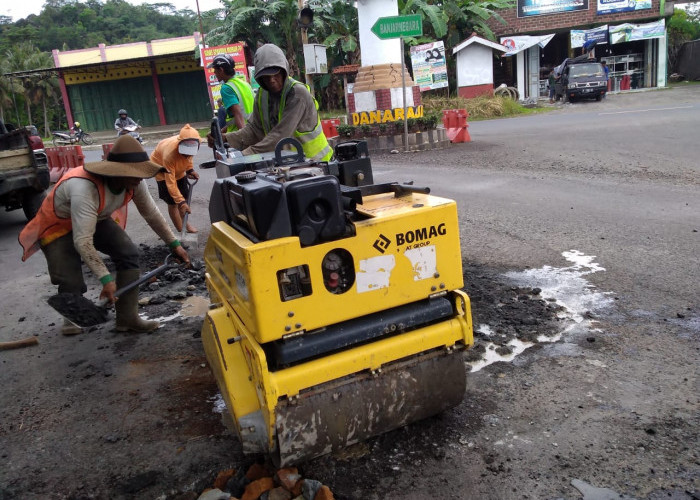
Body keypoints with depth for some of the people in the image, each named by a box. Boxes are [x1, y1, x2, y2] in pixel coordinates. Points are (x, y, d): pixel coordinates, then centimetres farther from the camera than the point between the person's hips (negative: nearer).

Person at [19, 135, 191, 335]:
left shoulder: (134, 181, -22)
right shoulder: (85, 188, -42)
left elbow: (152, 213, -5)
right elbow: (82, 242, -42)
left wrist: (174, 244, -3)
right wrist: (106, 278, -42)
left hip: (97, 219, 6)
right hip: (59, 225, -6)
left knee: (129, 253, -14)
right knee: (71, 282, -15)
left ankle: (127, 317, -5)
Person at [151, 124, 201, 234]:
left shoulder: (191, 146, -29)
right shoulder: (170, 154, -44)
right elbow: (170, 183, -41)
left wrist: (190, 169, -16)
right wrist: (181, 202, -47)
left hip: (178, 168, 5)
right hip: (162, 168, -5)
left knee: (184, 197, 11)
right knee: (172, 202, -8)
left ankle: (184, 222, 32)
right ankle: (181, 231, 0)